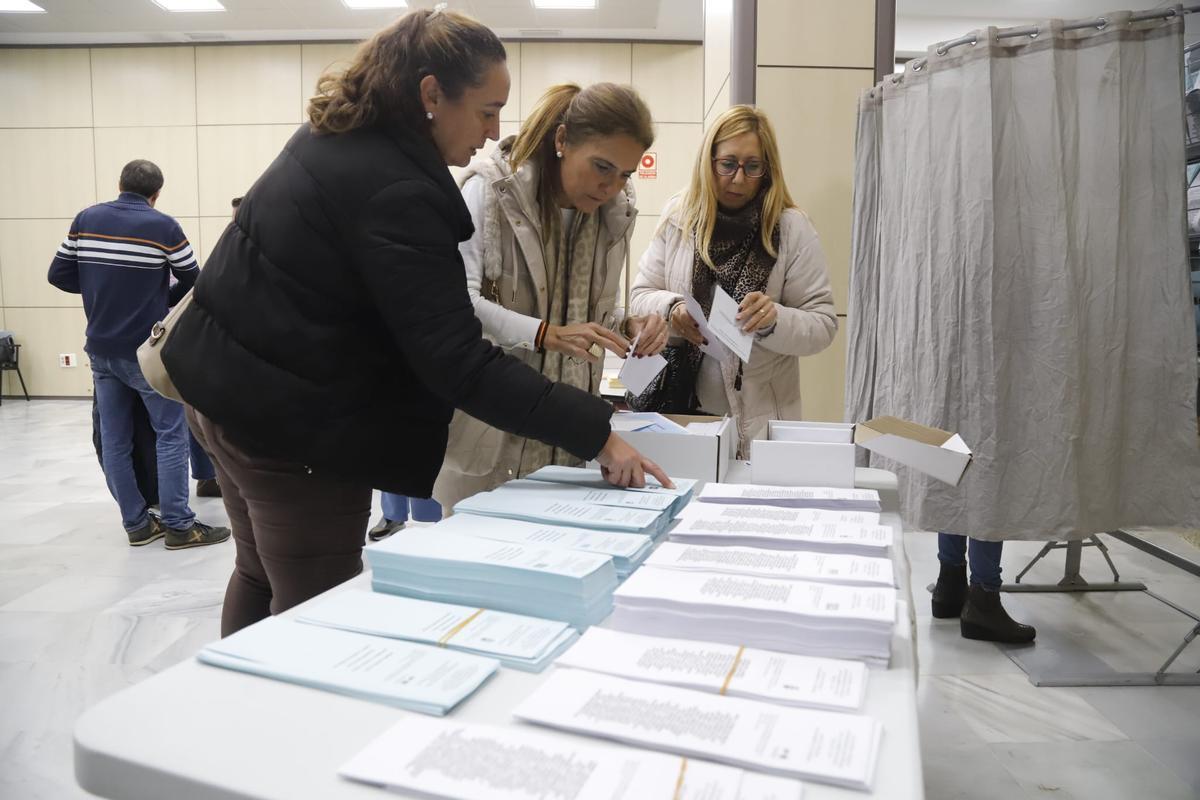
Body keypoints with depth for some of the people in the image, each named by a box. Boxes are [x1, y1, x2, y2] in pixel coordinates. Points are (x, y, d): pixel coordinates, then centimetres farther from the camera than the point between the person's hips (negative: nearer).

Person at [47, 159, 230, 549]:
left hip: (100, 350, 5)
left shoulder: (86, 220, 4)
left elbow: (59, 275, 6)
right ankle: (178, 525, 1)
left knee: (114, 441, 9)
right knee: (171, 434, 1)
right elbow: (193, 282, -2)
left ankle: (137, 524, 16)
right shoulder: (163, 226, -9)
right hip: (147, 351, -5)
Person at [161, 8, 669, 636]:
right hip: (293, 426, -10)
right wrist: (596, 433, -28)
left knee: (259, 575, 25)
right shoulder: (396, 193, -25)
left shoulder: (328, 139, 4)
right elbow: (458, 363, -29)